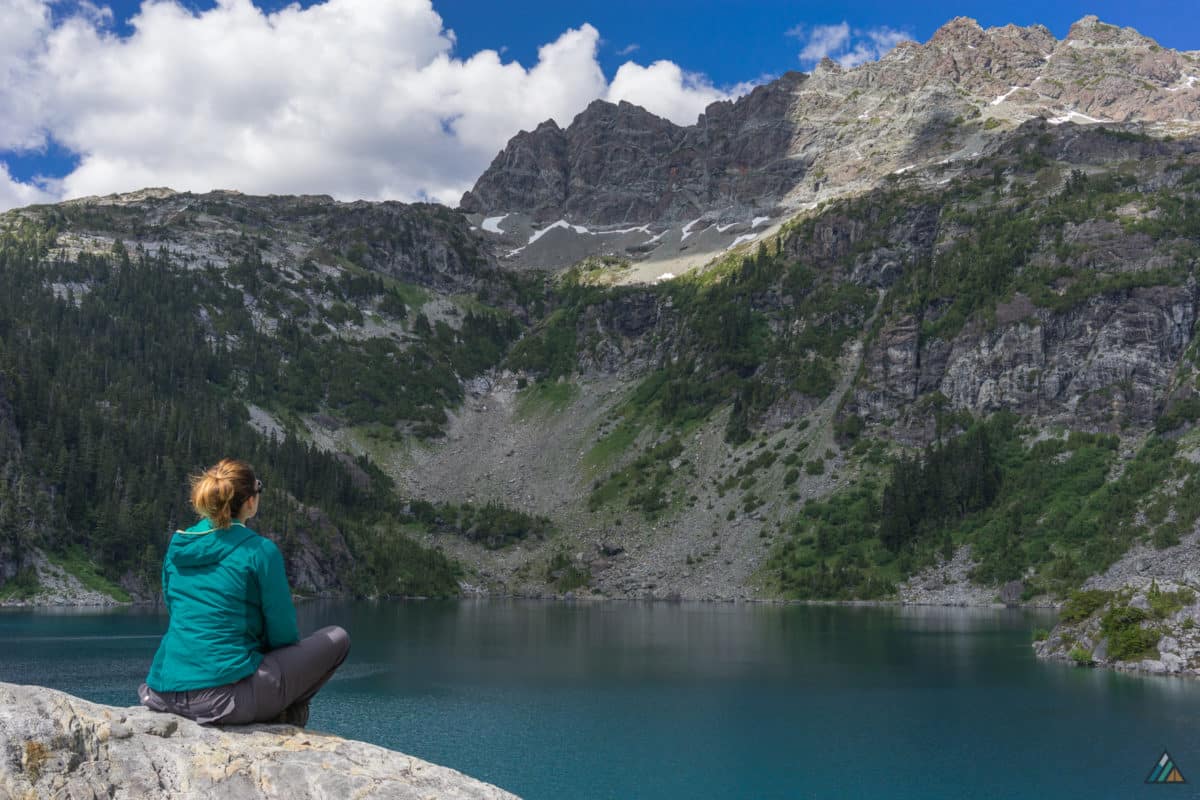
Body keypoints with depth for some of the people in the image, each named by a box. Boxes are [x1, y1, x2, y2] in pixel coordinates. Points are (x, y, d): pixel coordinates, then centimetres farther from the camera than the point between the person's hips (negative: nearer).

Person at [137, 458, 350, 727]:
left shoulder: (177, 545, 9)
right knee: (337, 638, 9)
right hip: (227, 695, -7)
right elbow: (283, 633, -4)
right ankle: (285, 713, 13)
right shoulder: (260, 550, -9)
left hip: (168, 693, 7)